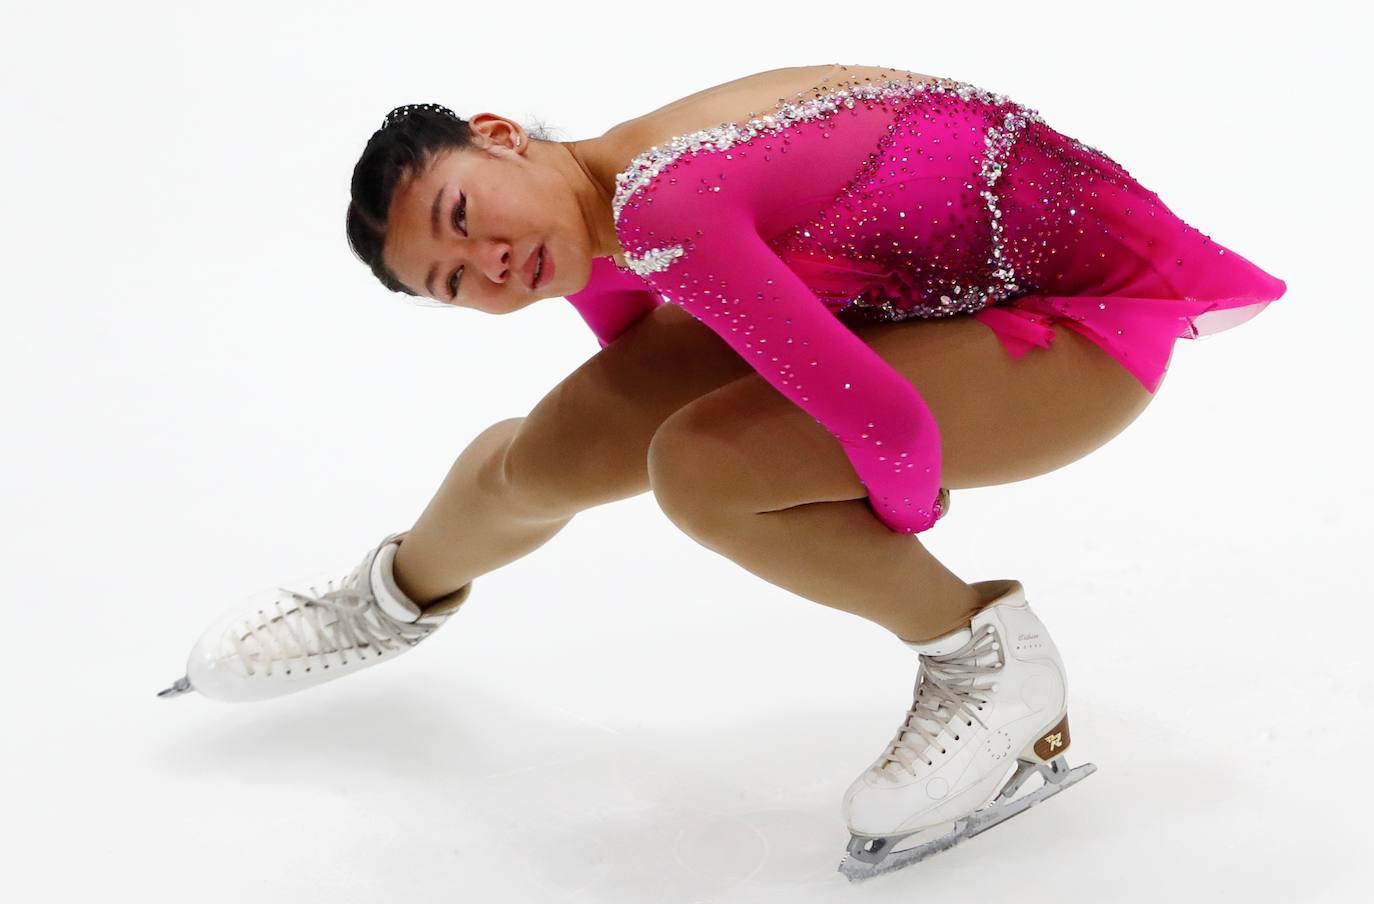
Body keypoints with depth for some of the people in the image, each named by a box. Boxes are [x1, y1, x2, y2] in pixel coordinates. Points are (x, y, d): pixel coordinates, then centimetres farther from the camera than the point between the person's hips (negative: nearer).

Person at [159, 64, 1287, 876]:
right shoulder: (600, 256, -5)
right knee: (548, 457, 2)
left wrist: (894, 543, -12)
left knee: (698, 465, -29)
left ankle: (987, 657, -6)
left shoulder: (663, 210, -33)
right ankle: (397, 598, 36)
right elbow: (643, 377, 15)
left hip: (1091, 316, -7)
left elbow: (888, 424, -34)